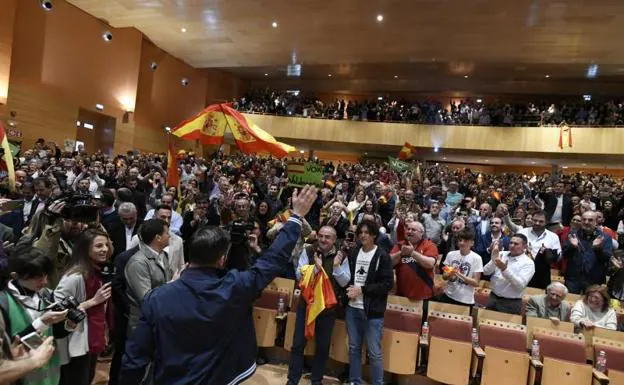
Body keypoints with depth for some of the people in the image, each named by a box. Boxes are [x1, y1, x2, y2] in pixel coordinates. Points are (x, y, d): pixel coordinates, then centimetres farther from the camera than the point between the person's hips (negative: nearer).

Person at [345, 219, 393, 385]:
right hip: (352, 308, 4)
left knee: (374, 352, 3)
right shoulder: (353, 253, 6)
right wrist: (349, 288, -7)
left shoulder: (383, 256, -6)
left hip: (373, 310, -4)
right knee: (354, 348, 15)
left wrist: (362, 290, -15)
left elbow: (388, 284, -11)